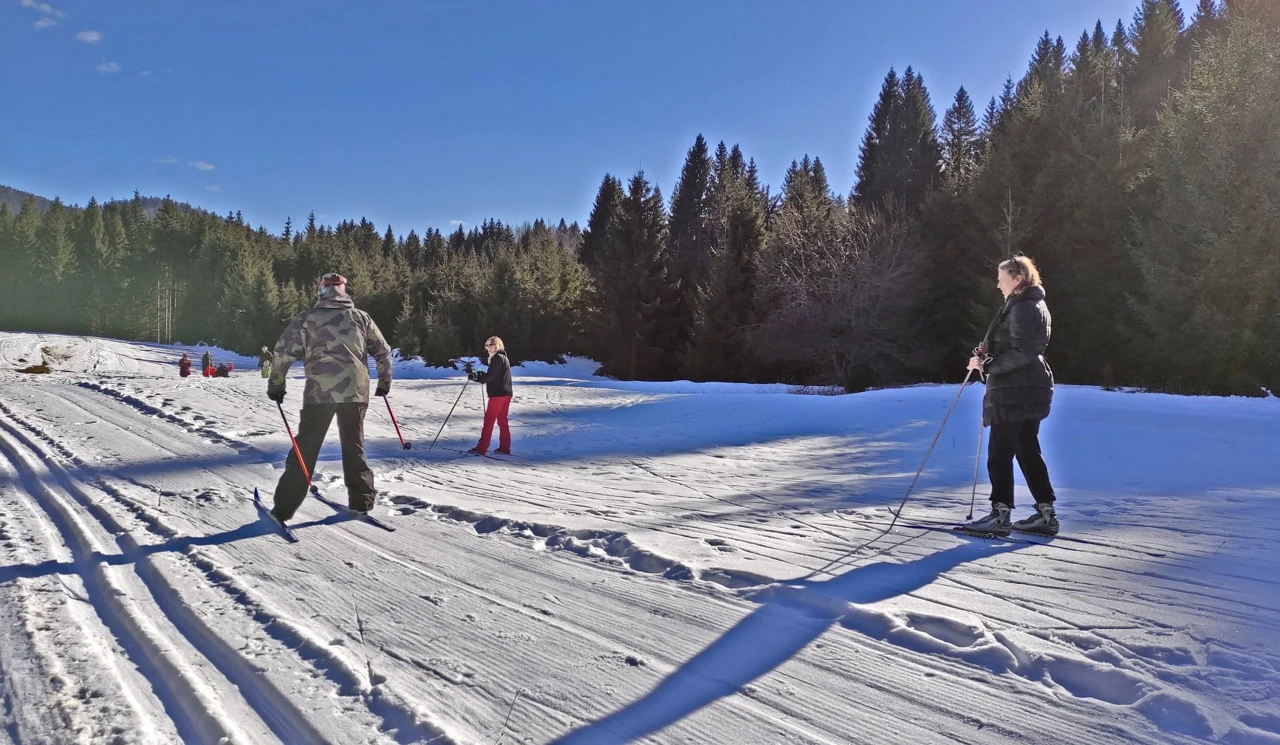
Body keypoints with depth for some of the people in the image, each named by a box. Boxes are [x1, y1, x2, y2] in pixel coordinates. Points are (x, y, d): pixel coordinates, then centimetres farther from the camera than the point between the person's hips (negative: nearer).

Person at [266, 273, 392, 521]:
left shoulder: (307, 317, 5)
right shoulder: (360, 317, 13)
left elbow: (284, 351, -1)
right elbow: (383, 352, 16)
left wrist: (275, 384, 10)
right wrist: (384, 382, 30)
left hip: (320, 391, -2)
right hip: (355, 391, 2)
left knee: (305, 448, 4)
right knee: (354, 446, 15)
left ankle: (284, 508, 5)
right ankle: (361, 500, 14)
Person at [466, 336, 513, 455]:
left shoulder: (497, 358, -12)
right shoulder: (504, 357, 18)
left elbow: (489, 377, -16)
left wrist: (476, 377, -6)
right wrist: (481, 374, 11)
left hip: (497, 394, -9)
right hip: (506, 394, 9)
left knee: (489, 420, -6)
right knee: (502, 420, 12)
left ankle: (481, 448, -5)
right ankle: (505, 448, 13)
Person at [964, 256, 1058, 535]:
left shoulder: (1022, 308, -15)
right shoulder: (1034, 305, 18)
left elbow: (1020, 353, -22)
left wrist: (987, 365, -18)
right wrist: (989, 351, 10)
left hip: (1016, 391, -10)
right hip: (1030, 389, 10)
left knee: (999, 452, -4)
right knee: (1028, 450, 13)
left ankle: (1000, 514, 2)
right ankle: (1046, 513, 17)